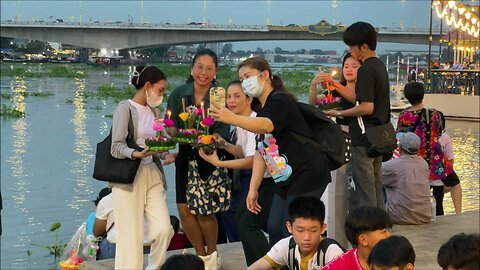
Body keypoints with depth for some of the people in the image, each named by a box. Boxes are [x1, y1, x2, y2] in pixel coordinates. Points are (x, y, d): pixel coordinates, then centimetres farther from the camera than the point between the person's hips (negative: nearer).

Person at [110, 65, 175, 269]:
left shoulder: (154, 112, 14)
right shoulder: (125, 108, -7)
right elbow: (117, 147, -14)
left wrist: (165, 155, -4)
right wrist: (136, 154, -32)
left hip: (152, 175, 6)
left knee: (163, 229, -4)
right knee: (131, 236, -6)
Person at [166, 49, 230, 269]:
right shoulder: (179, 93, -1)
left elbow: (221, 133, -14)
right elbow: (170, 126, -1)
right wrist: (180, 134, -22)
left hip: (210, 159, -3)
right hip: (185, 157, 3)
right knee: (184, 210, 0)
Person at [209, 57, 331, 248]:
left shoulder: (280, 100, -12)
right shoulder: (262, 110, 18)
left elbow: (267, 125, -35)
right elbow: (261, 152, 17)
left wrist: (232, 119, -49)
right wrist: (253, 189, 10)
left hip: (306, 175, -10)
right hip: (286, 181, 10)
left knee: (292, 233, -10)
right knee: (274, 231, 8)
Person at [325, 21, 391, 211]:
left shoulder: (366, 70, -15)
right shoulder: (379, 66, 14)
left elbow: (366, 107, -22)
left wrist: (339, 114, -13)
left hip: (364, 138, -10)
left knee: (362, 191, -5)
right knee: (376, 188, 15)